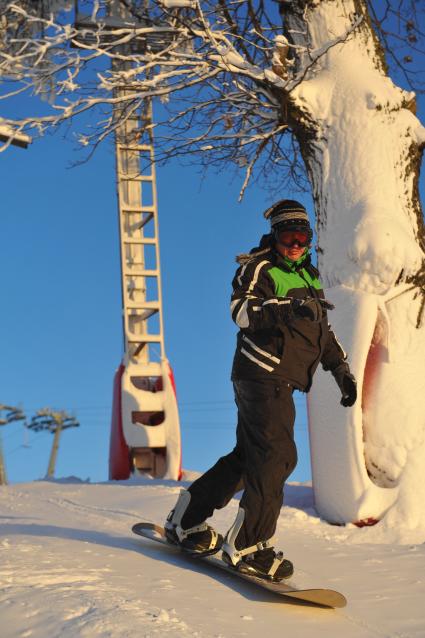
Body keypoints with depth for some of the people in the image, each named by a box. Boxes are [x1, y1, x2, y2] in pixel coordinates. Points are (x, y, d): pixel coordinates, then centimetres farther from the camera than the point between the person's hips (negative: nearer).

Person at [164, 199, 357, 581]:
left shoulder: (308, 277, 23)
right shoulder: (258, 267, -4)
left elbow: (323, 331, 30)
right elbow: (241, 309, -22)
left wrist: (342, 370, 24)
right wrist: (287, 307, -37)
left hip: (280, 381, 9)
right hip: (262, 374, -9)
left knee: (249, 456, 12)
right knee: (277, 456, -14)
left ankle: (186, 522, 22)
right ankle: (246, 546, -8)